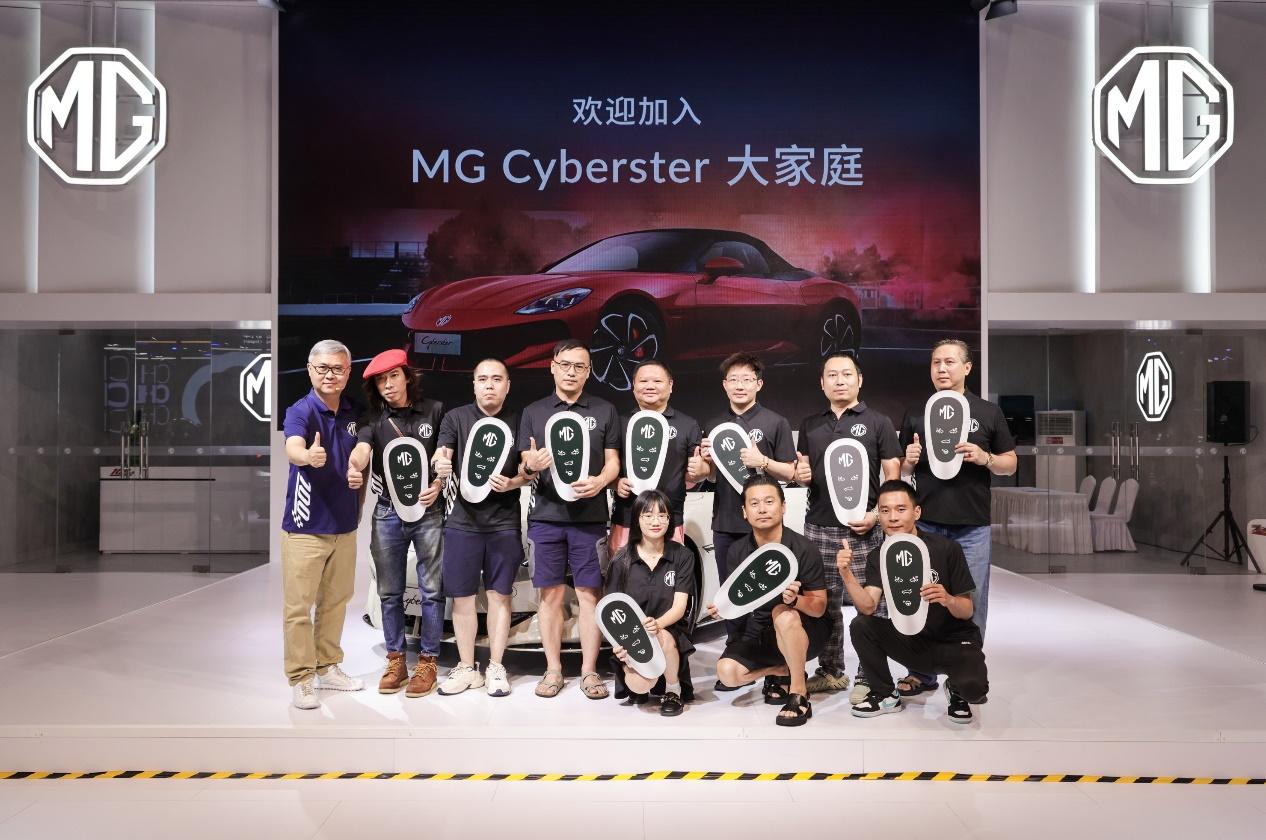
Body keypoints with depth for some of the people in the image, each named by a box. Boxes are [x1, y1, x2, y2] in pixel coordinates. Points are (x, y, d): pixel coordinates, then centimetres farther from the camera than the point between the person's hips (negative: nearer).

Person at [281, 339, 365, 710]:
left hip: (344, 525, 6)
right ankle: (300, 680, 11)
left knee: (335, 601, 16)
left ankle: (328, 667, 30)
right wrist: (308, 455, -59)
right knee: (299, 606, 0)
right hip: (306, 526, -6)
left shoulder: (353, 412, 5)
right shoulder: (301, 411, -15)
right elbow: (293, 449, -38)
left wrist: (359, 475, 3)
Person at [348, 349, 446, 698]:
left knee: (431, 590, 2)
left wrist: (438, 484, -11)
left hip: (428, 511, -1)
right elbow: (361, 449, -18)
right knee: (390, 593, 9)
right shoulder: (373, 418, 2)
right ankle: (395, 662, 21)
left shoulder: (434, 411, 2)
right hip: (388, 513, 2)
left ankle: (427, 662, 13)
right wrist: (354, 467, -40)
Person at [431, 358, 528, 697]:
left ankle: (495, 667, 16)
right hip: (463, 520, 0)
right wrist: (441, 464, -29)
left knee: (500, 594, 5)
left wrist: (511, 483, -15)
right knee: (462, 595, 5)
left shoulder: (517, 422, 6)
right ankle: (466, 667, 18)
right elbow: (441, 456, -6)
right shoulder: (456, 418, 5)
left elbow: (527, 473, 6)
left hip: (504, 522, 0)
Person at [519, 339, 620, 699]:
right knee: (551, 593, 4)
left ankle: (589, 671, 9)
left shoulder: (604, 411, 9)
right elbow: (525, 465, 7)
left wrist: (600, 481, -14)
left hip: (590, 515, 0)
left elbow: (613, 461, 7)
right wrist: (531, 466, -17)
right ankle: (553, 670, 14)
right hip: (546, 515, 1)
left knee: (589, 592, 0)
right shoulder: (533, 412, 10)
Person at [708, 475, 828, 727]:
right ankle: (782, 672, 8)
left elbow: (819, 608, -15)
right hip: (758, 633, 4)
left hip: (802, 633, -4)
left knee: (783, 614, -38)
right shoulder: (738, 551, -2)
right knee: (727, 672, -23)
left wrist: (795, 599, -37)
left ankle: (799, 695, -21)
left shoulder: (803, 549, -16)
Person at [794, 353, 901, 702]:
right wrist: (801, 475, -3)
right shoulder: (810, 425, 14)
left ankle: (867, 678, 9)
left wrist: (877, 514, -13)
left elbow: (893, 475, 0)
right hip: (819, 527, 4)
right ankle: (830, 671, 23)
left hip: (863, 528, -4)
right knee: (825, 603, 9)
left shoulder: (878, 422, 3)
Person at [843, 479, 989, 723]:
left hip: (955, 641, -3)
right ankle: (886, 695, 1)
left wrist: (948, 600, -36)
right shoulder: (878, 557, -6)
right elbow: (868, 607, -20)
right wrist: (847, 574, -36)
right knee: (860, 626, -21)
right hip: (911, 641, 3)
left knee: (973, 688, -33)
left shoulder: (946, 548, -16)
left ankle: (956, 690, 6)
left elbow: (968, 611, -13)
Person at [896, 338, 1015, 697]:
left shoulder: (988, 412, 4)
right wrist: (909, 460, -9)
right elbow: (901, 471, 14)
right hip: (926, 522, 2)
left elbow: (1010, 464, 6)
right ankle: (922, 671, 16)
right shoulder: (916, 413, 9)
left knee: (969, 602, 3)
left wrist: (984, 458, -14)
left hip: (972, 526, -1)